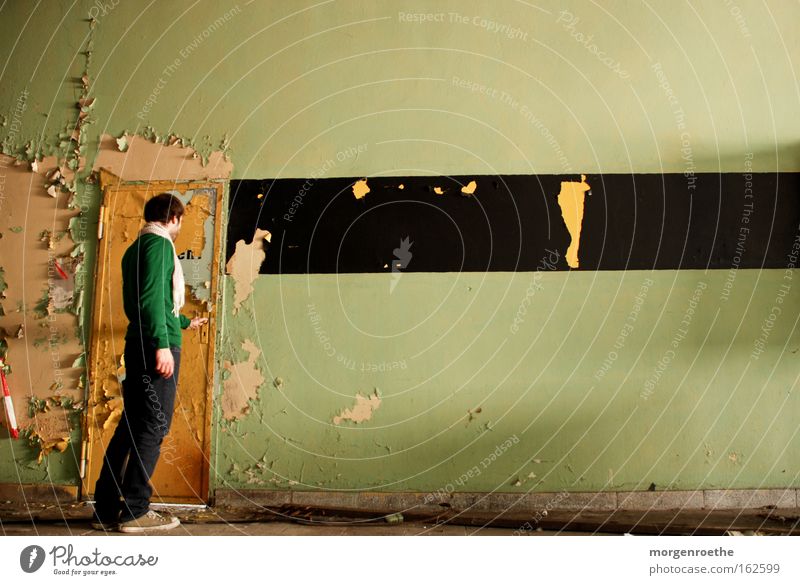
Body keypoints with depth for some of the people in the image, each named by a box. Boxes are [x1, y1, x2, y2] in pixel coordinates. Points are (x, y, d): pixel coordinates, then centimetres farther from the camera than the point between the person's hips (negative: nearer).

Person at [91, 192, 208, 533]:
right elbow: (153, 296, -19)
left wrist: (186, 322, 47)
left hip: (138, 345, 9)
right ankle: (135, 511, -2)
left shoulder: (136, 248, 23)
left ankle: (106, 509, 13)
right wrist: (162, 344, -24)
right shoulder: (160, 243, -6)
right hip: (157, 346, -9)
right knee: (154, 426, -5)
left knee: (132, 424, 10)